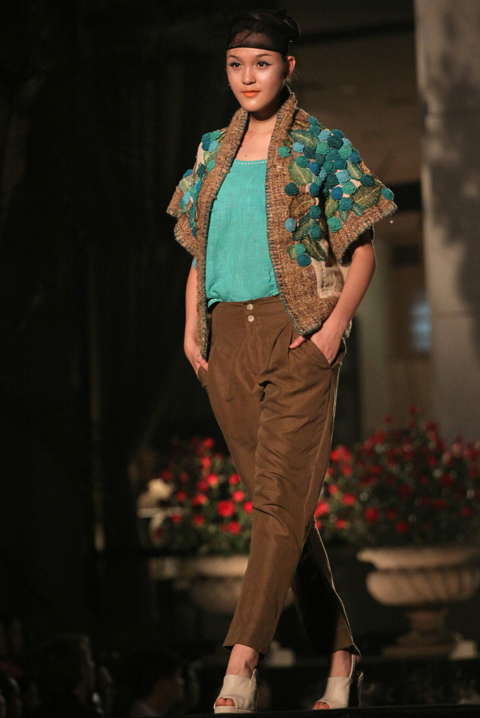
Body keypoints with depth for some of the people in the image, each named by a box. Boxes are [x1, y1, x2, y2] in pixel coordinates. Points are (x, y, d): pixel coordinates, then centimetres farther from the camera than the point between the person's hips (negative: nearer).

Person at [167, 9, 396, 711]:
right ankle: (340, 657, 15)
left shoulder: (322, 146, 2)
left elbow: (361, 248, 2)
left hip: (297, 335, -5)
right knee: (282, 503, 6)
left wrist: (336, 325, -11)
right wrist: (192, 325, 7)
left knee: (280, 496, -13)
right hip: (229, 340, 5)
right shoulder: (213, 151, 15)